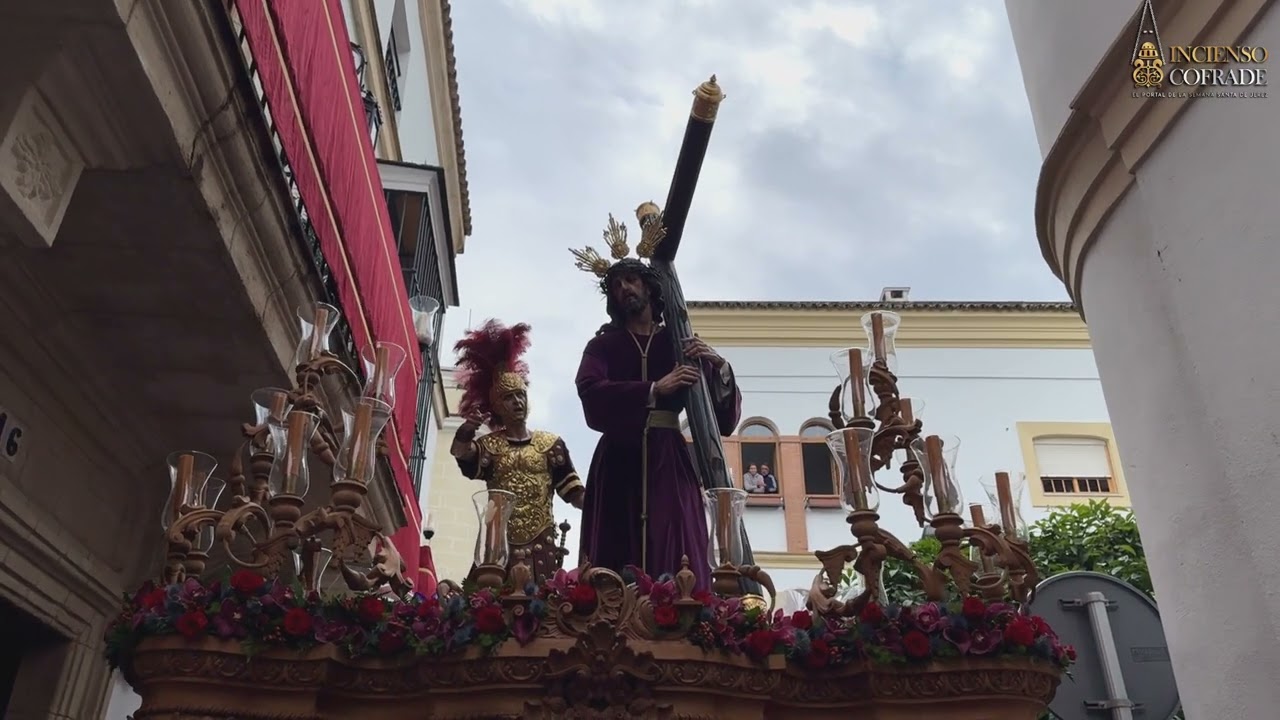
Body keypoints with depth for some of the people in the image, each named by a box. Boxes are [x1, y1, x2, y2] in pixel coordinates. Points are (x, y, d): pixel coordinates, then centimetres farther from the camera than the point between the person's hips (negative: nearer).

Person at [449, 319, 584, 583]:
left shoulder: (550, 443, 10)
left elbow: (571, 489, 3)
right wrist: (468, 427, -29)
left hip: (541, 541, 0)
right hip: (501, 540, 0)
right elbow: (460, 452, -9)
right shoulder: (489, 445, 11)